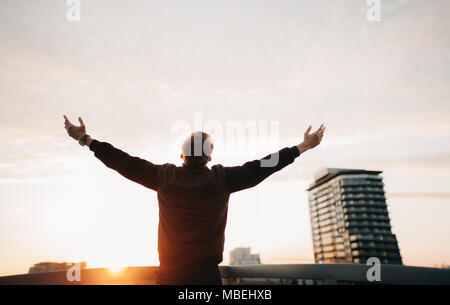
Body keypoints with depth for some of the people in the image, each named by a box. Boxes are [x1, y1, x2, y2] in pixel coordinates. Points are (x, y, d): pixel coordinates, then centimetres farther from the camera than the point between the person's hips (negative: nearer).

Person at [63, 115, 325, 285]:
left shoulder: (164, 177, -1)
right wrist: (302, 147, 7)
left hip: (169, 274, 2)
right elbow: (259, 168, -1)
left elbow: (125, 162, 5)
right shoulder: (222, 179, -5)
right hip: (206, 273, -1)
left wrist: (86, 139, 18)